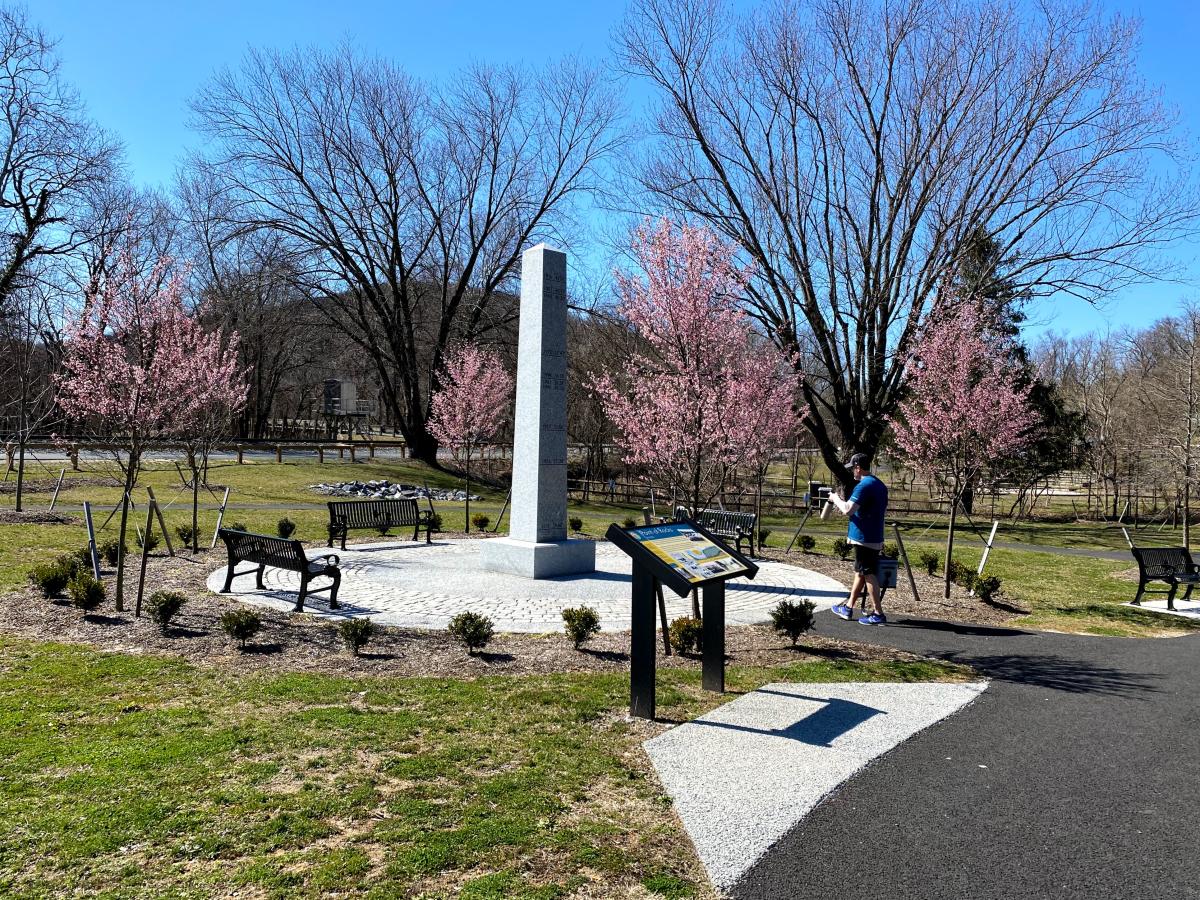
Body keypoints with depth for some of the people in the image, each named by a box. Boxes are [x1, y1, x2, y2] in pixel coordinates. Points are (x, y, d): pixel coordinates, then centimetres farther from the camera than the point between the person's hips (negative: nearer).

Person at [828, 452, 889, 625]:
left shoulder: (864, 486, -18)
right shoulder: (880, 485, 12)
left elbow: (847, 510, -25)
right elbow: (884, 511, 21)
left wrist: (835, 498, -8)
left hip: (864, 538, -9)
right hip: (875, 537, 9)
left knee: (868, 575, -3)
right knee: (860, 572, 15)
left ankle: (878, 614, 0)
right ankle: (848, 608, 24)